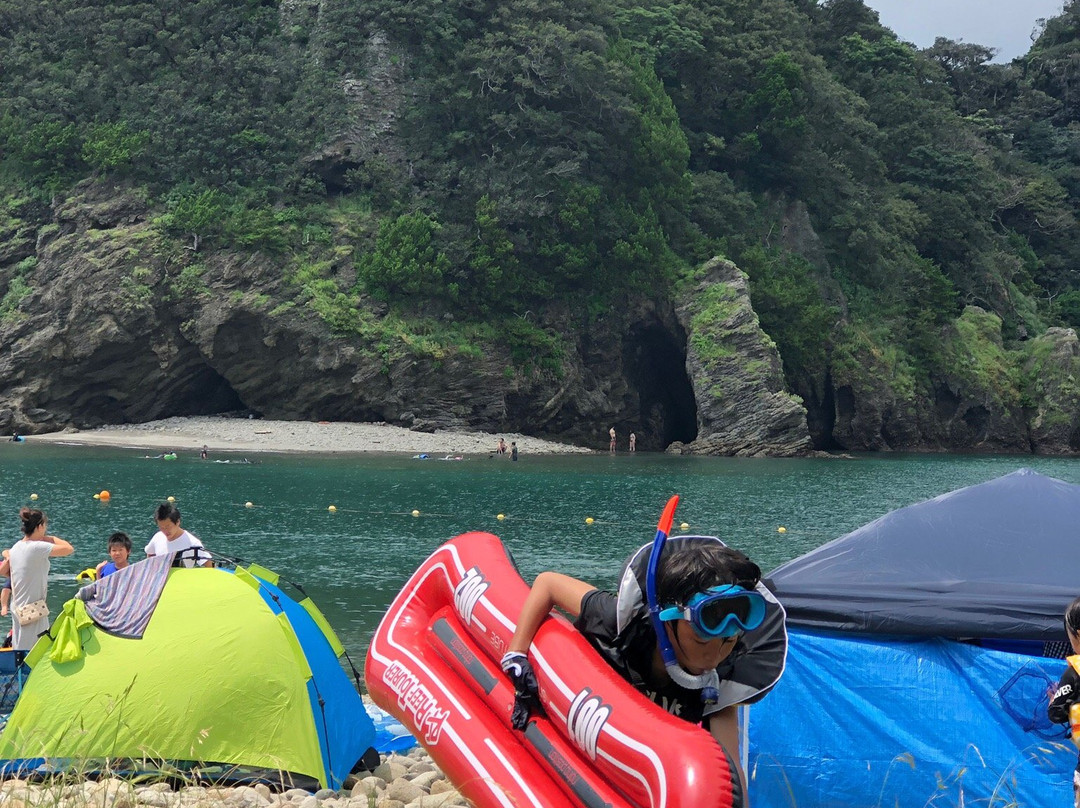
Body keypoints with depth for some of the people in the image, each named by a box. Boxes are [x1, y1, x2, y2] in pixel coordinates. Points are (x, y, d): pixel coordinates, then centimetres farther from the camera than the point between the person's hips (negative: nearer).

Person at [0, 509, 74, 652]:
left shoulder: (16, 547, 5)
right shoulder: (37, 547, -20)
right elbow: (69, 549, -24)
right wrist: (52, 538, -6)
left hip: (18, 607, 9)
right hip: (32, 608, -9)